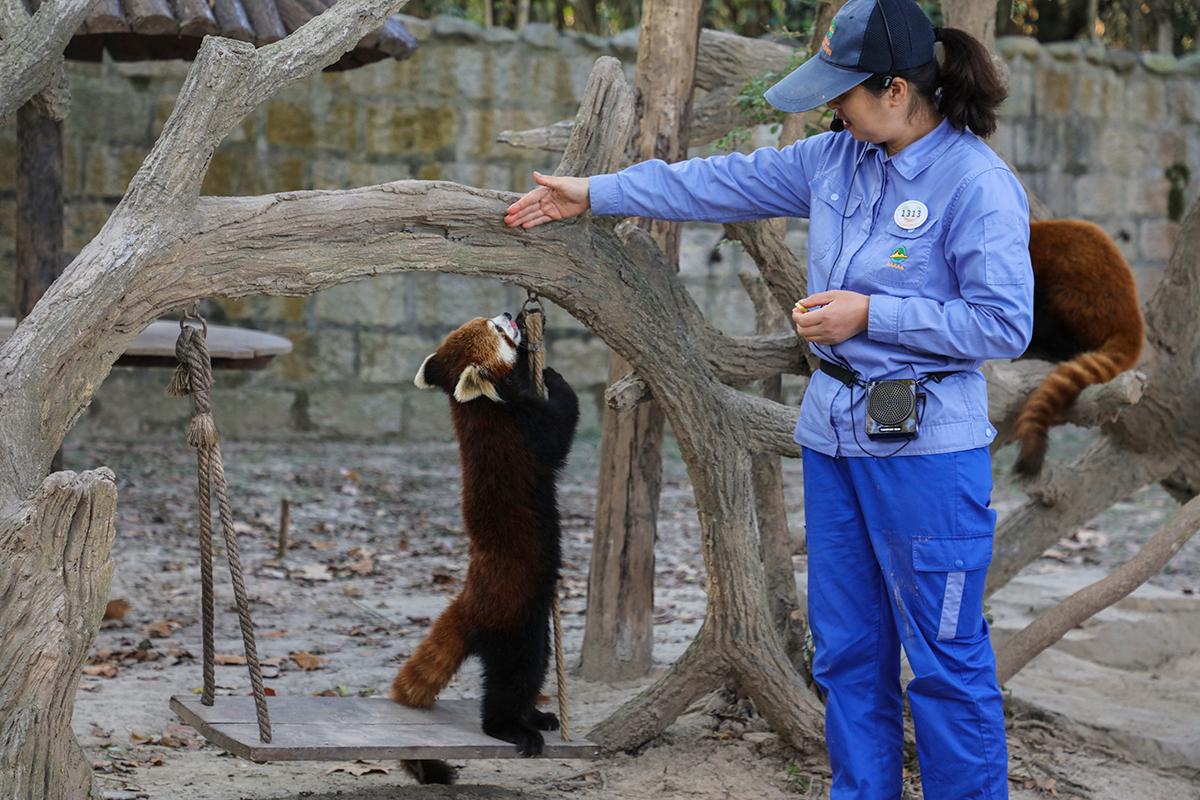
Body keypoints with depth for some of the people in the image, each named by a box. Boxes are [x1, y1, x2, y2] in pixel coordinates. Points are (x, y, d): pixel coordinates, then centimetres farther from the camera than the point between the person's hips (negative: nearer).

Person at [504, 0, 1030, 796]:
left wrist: (871, 315, -17)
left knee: (943, 655, -1)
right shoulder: (837, 160, 6)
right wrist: (594, 193, 17)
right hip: (835, 431, 8)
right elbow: (723, 184, 14)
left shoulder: (978, 184, -16)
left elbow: (1005, 324, -18)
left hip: (924, 447, -8)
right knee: (846, 648, 15)